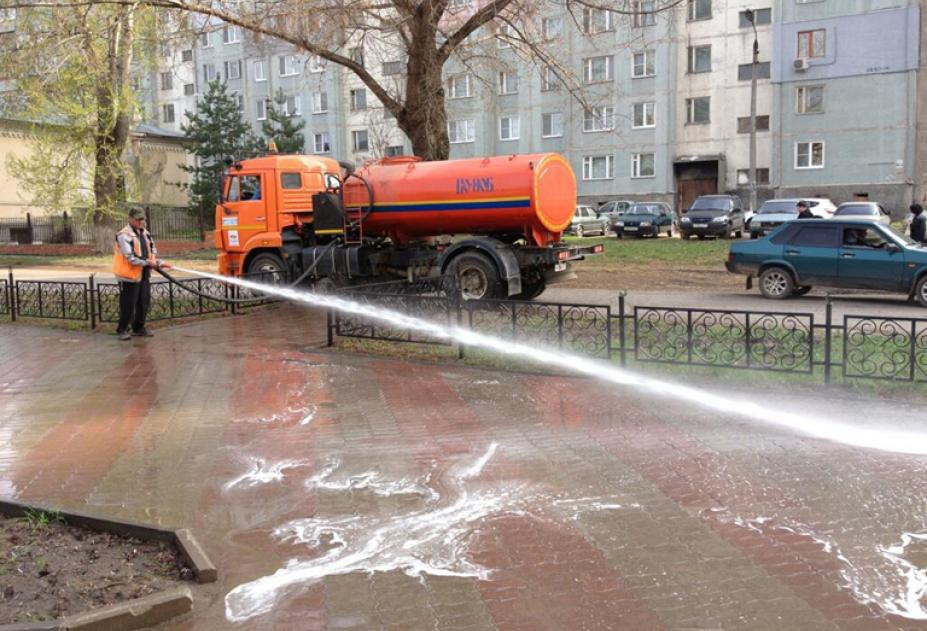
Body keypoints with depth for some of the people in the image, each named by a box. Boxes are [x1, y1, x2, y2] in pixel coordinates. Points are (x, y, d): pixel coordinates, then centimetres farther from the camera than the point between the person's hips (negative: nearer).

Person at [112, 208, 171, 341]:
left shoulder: (145, 233, 12)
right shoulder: (124, 235, -13)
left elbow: (153, 249, 20)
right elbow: (130, 257, -20)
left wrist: (158, 263, 3)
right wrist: (147, 262, -18)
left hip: (144, 274, 8)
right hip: (130, 275, -7)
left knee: (144, 302, 12)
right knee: (128, 305, -3)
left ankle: (139, 328, 25)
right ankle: (122, 330, 10)